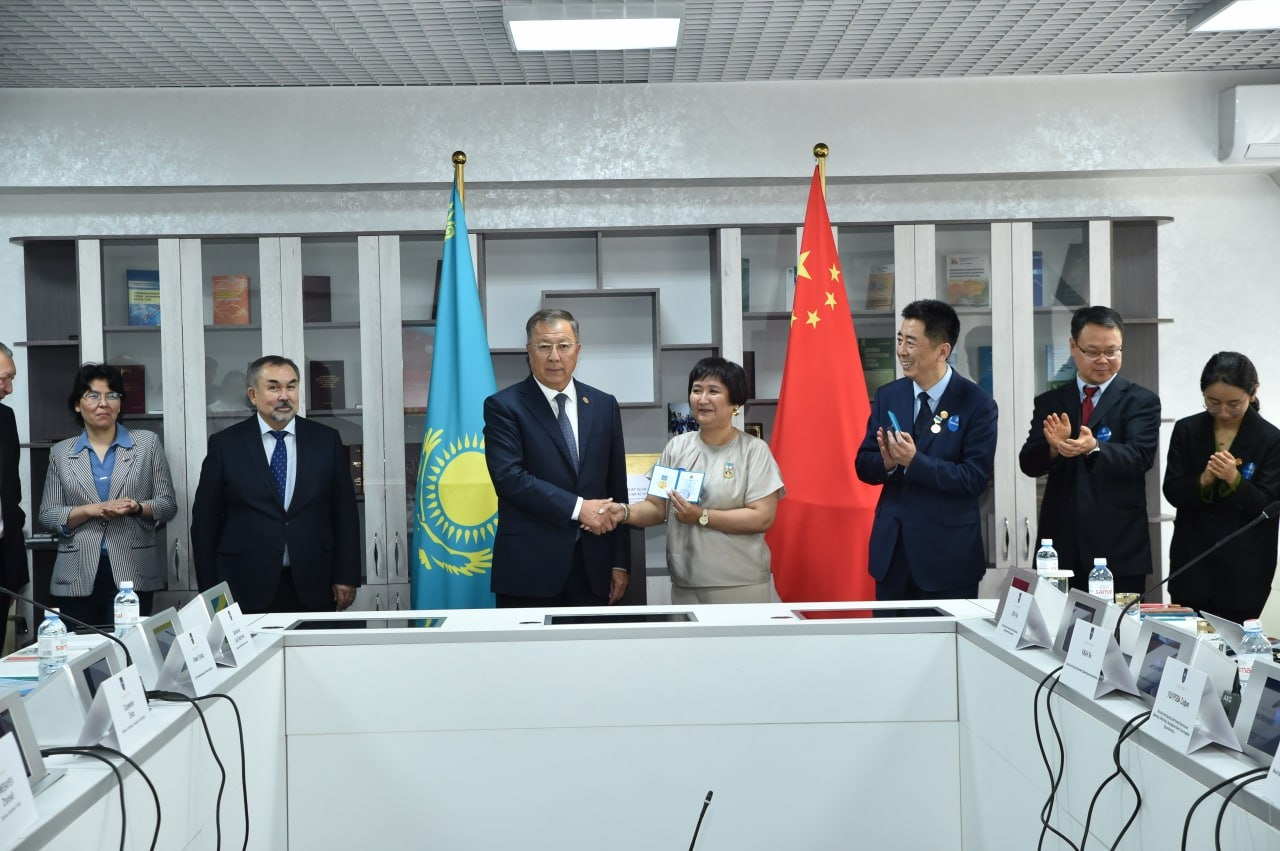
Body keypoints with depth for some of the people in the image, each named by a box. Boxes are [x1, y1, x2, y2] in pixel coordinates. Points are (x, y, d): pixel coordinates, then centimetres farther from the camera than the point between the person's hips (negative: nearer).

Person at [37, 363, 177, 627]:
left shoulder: (147, 443, 6)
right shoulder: (61, 452, 10)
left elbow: (168, 505, 6)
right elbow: (47, 516, 6)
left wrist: (137, 508, -14)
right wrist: (90, 510, -10)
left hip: (133, 573, -1)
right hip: (78, 577, 1)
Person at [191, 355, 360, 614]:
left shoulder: (326, 440, 6)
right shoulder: (225, 444, 2)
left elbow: (345, 512, 7)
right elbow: (205, 521, 4)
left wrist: (346, 577, 2)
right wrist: (211, 592, 1)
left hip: (313, 589, 1)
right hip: (247, 590, -1)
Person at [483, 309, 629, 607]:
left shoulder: (604, 405, 10)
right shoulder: (503, 406, -2)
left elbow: (616, 487, 11)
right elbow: (509, 477, -14)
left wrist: (620, 562, 8)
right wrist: (578, 507, -17)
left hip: (592, 567, 4)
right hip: (529, 569, -3)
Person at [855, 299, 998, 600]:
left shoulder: (977, 404, -9)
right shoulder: (887, 396, 5)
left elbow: (975, 479, -15)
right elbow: (864, 466, 6)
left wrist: (914, 462, -24)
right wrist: (887, 463, -16)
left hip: (948, 554, -4)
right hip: (892, 551, 4)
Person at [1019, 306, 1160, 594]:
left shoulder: (1141, 401, 3)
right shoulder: (1050, 403, 11)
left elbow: (1140, 456, -12)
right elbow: (1028, 464, 1)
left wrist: (1093, 448, -31)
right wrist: (1053, 446, -21)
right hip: (1061, 549, 2)